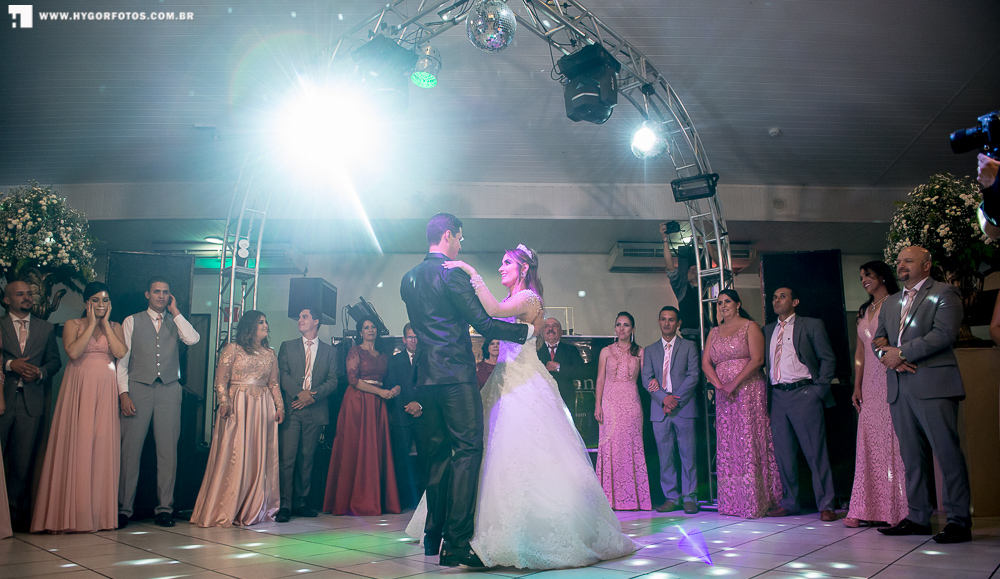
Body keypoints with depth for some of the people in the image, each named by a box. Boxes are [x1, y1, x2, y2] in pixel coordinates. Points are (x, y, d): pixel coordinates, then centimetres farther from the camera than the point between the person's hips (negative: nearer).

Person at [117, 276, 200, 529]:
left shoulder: (176, 323, 15)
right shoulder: (132, 322, 11)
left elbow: (193, 339, -7)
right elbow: (122, 360, 6)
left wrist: (175, 311, 0)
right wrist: (123, 393, -4)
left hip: (169, 389, 1)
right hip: (138, 387, -1)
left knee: (168, 449, 0)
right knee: (130, 449, -4)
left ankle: (164, 507, 7)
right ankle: (124, 507, 4)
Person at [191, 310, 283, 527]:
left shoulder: (270, 354, 16)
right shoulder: (232, 349, 3)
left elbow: (274, 384, 15)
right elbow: (221, 379, -4)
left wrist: (279, 406, 3)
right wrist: (224, 402, -17)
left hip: (263, 409, 5)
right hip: (237, 407, -4)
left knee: (260, 457, 3)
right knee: (233, 456, -6)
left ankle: (254, 509, 12)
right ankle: (226, 511, 2)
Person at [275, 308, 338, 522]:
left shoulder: (329, 351, 12)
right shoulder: (287, 346, 13)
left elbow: (332, 381, 5)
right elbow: (283, 374, 1)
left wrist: (312, 395, -10)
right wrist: (299, 393, -13)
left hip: (315, 411, 1)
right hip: (291, 409, -1)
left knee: (307, 457, 4)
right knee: (287, 457, -7)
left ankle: (300, 502, 12)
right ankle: (284, 505, -5)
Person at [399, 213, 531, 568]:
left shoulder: (409, 279, 16)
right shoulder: (453, 273, -8)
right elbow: (483, 323, -11)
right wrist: (527, 331, -1)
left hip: (426, 376, 8)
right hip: (456, 374, -8)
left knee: (437, 452, 14)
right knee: (467, 449, -7)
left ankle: (434, 535, 20)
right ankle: (457, 542, -12)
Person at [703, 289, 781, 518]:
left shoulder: (750, 327, 1)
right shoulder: (714, 333, 17)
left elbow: (757, 359, -10)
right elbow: (705, 363, 10)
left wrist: (734, 383, -16)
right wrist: (719, 385, -7)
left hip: (749, 391, -5)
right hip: (723, 396, 5)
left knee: (750, 443, -7)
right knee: (727, 446, 2)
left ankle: (755, 501, -2)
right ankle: (732, 502, 7)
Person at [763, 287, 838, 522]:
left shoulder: (812, 325, 4)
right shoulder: (768, 330, 17)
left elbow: (828, 359, 0)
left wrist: (819, 390, -7)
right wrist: (767, 393, 5)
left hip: (804, 394, -5)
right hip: (777, 396, 5)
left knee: (815, 452, -3)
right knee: (783, 453, 7)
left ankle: (825, 505, 4)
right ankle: (789, 502, 17)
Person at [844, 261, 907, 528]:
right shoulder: (864, 312, 20)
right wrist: (857, 386, 16)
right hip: (870, 383, 7)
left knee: (892, 441, -6)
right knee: (869, 444, 4)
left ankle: (896, 509, 1)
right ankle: (870, 509, 8)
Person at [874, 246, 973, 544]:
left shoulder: (944, 293, 2)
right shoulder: (890, 303, 23)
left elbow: (944, 334, -11)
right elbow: (877, 340, 18)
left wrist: (901, 353, -11)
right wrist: (886, 353, -5)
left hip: (933, 385, -6)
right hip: (899, 389, 6)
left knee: (947, 452, -6)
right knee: (912, 457, 8)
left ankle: (959, 520, 1)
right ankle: (918, 517, 14)